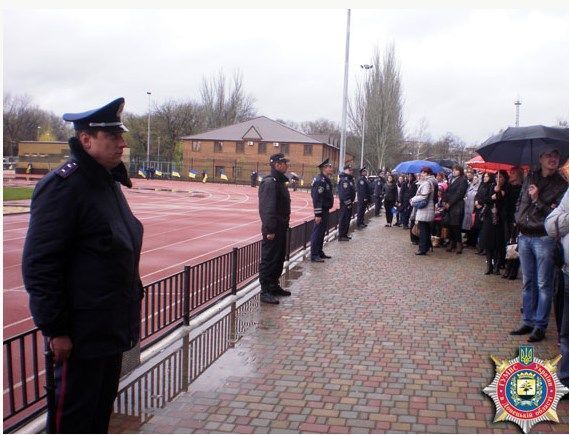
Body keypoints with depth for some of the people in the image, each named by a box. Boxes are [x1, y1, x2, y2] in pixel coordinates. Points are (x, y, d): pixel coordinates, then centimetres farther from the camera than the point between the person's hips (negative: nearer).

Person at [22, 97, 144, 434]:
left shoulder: (110, 182, 10)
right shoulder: (63, 185, -18)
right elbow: (39, 265, -20)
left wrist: (131, 298, 17)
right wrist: (55, 329, -18)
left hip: (112, 327, 9)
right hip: (81, 335, -9)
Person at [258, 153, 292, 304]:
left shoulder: (280, 181, 15)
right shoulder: (269, 182, -17)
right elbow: (268, 208, -22)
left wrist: (285, 224, 18)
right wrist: (270, 230, -24)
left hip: (281, 228, 10)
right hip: (273, 229, -10)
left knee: (279, 258, 18)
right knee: (268, 259, -4)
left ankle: (274, 286, 30)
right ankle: (265, 292, 3)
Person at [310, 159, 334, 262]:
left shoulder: (326, 180, 13)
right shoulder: (319, 181, -19)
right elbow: (316, 198, -23)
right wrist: (317, 214, -25)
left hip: (325, 210, 10)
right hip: (321, 211, -10)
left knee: (322, 232, 17)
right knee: (317, 232, -5)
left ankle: (320, 252, 27)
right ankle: (314, 255, 0)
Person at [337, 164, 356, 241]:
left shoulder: (349, 179, 17)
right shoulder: (344, 180, -17)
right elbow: (344, 192, -23)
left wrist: (351, 202, 20)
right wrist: (348, 203, -23)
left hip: (348, 203, 11)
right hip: (345, 203, -11)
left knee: (347, 218, 16)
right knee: (343, 219, -7)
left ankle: (344, 234, 25)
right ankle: (341, 236, -2)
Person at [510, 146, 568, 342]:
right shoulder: (530, 177, 9)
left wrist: (537, 200, -17)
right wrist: (518, 220, 11)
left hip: (544, 239, -5)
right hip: (524, 236, 5)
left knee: (543, 284, 0)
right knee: (528, 282, 12)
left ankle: (540, 326, 8)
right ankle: (528, 321, 22)